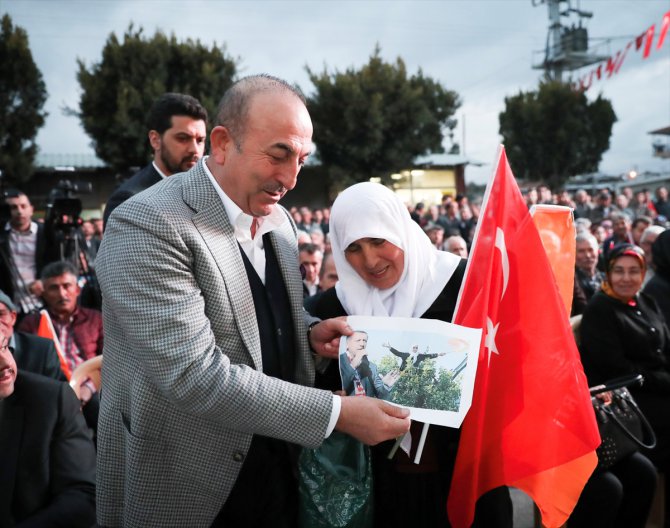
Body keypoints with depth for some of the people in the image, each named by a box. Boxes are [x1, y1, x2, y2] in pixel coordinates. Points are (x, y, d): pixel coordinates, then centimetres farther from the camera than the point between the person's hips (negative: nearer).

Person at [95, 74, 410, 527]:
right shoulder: (147, 226, -22)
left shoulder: (278, 219, 3)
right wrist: (338, 412, -27)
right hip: (182, 491, -6)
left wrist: (309, 333, -5)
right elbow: (194, 375, -28)